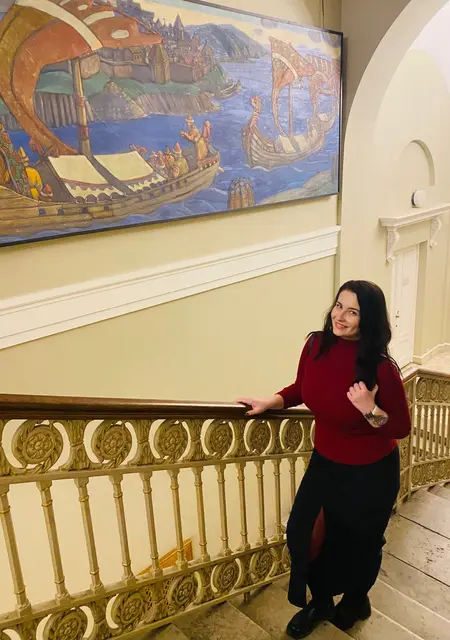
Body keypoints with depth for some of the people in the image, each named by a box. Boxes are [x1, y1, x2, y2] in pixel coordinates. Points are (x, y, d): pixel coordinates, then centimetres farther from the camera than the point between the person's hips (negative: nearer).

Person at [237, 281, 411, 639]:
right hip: (325, 462, 4)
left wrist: (370, 410, -32)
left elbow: (402, 428, -16)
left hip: (371, 473, -4)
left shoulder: (381, 368, -27)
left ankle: (356, 602, 51)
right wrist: (270, 402, -6)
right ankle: (320, 602, 36)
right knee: (299, 532, 6)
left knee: (360, 543, 18)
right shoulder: (316, 345, -13)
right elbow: (301, 390, 6)